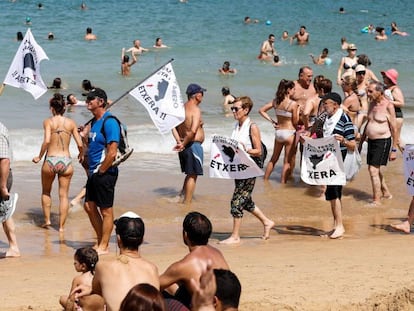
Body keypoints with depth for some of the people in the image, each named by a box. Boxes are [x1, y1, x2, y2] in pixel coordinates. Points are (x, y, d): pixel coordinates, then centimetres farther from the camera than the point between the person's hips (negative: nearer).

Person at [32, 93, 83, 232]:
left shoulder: (48, 122, -4)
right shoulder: (71, 123, 2)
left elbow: (46, 141, -17)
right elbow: (79, 144, -1)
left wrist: (39, 157, -4)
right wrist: (81, 154, 20)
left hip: (50, 161, -1)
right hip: (66, 162, 1)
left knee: (46, 192, 23)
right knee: (64, 195, 10)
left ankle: (47, 220, 21)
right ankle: (61, 226, 10)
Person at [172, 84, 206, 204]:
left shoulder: (182, 108, 9)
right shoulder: (195, 109, -17)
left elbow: (174, 127, 5)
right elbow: (193, 130, -27)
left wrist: (179, 142, -4)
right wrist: (184, 143, -17)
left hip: (184, 147, 8)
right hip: (194, 145, -8)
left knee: (190, 174, 22)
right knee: (192, 176, 1)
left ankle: (181, 196, 21)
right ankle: (187, 202, 4)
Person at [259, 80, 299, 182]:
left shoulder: (275, 101, -1)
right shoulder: (293, 104, -16)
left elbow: (261, 110, 2)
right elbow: (295, 122, -10)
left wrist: (272, 121, 5)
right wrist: (298, 111, 3)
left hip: (278, 131, 6)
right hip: (289, 132, -6)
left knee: (274, 158, 21)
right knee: (287, 161, 6)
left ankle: (265, 180, 26)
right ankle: (283, 183, 7)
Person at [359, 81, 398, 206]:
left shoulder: (388, 106, -14)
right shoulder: (372, 104, 8)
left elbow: (394, 129, -13)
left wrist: (394, 149, -13)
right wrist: (361, 142, 21)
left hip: (383, 141, -8)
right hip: (371, 140, 8)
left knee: (373, 170, -11)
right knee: (374, 169, 17)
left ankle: (376, 200, -4)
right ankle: (386, 192, 35)